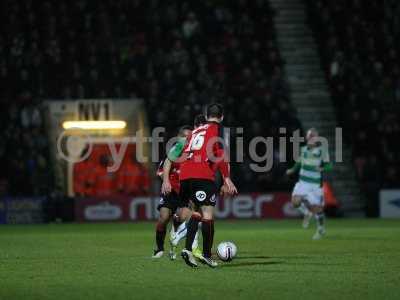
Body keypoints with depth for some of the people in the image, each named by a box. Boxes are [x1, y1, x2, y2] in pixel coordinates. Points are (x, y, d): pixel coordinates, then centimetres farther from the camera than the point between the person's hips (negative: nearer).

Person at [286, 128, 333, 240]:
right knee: (295, 202, -17)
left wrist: (322, 168, -29)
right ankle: (307, 213, 17)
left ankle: (321, 229, 27)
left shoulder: (322, 150, -9)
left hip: (316, 184, -3)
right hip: (303, 182, 3)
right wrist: (292, 170, 6)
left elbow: (329, 165, -9)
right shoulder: (303, 149, 5)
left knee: (316, 208, 0)